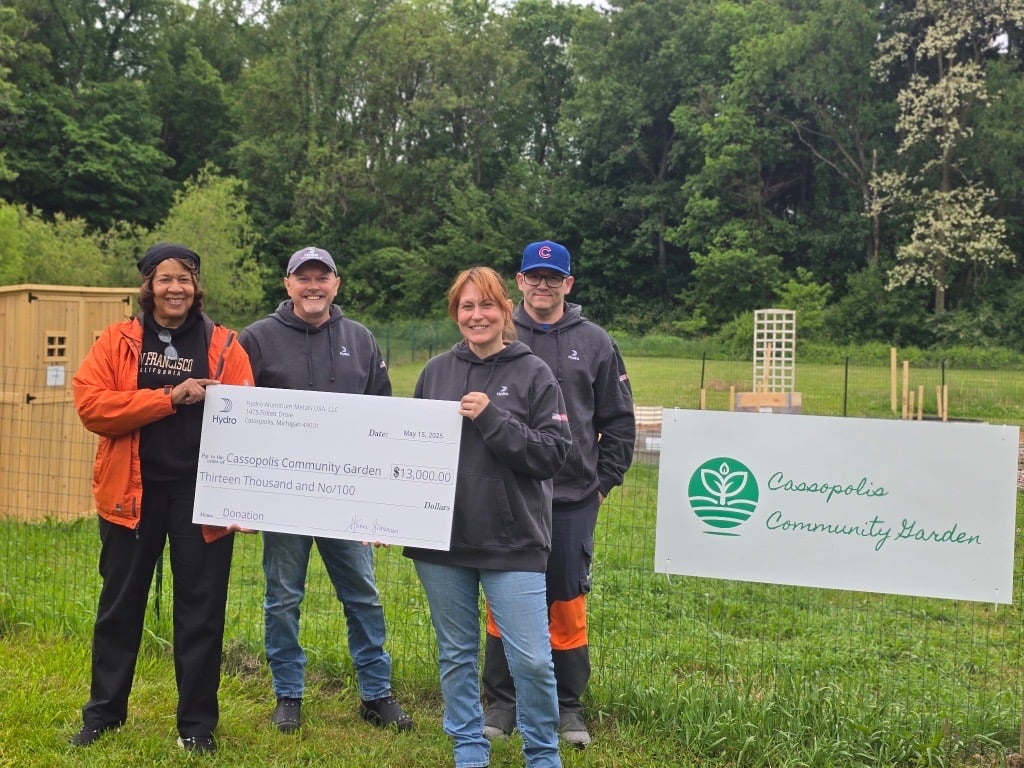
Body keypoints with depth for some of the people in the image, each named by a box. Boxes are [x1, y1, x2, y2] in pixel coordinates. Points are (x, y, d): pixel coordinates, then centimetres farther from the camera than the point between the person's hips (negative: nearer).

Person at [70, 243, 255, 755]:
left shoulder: (224, 345, 3)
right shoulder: (117, 341, 3)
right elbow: (91, 405, -9)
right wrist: (169, 398, -17)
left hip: (201, 491, -1)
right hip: (133, 489, 1)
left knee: (200, 608, 5)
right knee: (120, 604, 13)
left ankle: (197, 723, 18)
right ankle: (103, 711, 29)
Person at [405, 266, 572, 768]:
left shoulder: (533, 373, -2)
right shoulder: (436, 371, 7)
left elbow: (554, 454, -8)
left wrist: (493, 419, -17)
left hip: (513, 542, -3)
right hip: (441, 539, 3)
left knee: (532, 661, -2)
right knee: (456, 655, 13)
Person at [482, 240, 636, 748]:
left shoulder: (594, 343, 5)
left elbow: (619, 421, 8)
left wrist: (605, 482, 3)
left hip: (573, 499, 0)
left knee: (568, 603, 6)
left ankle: (567, 707, 20)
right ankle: (500, 705, 20)